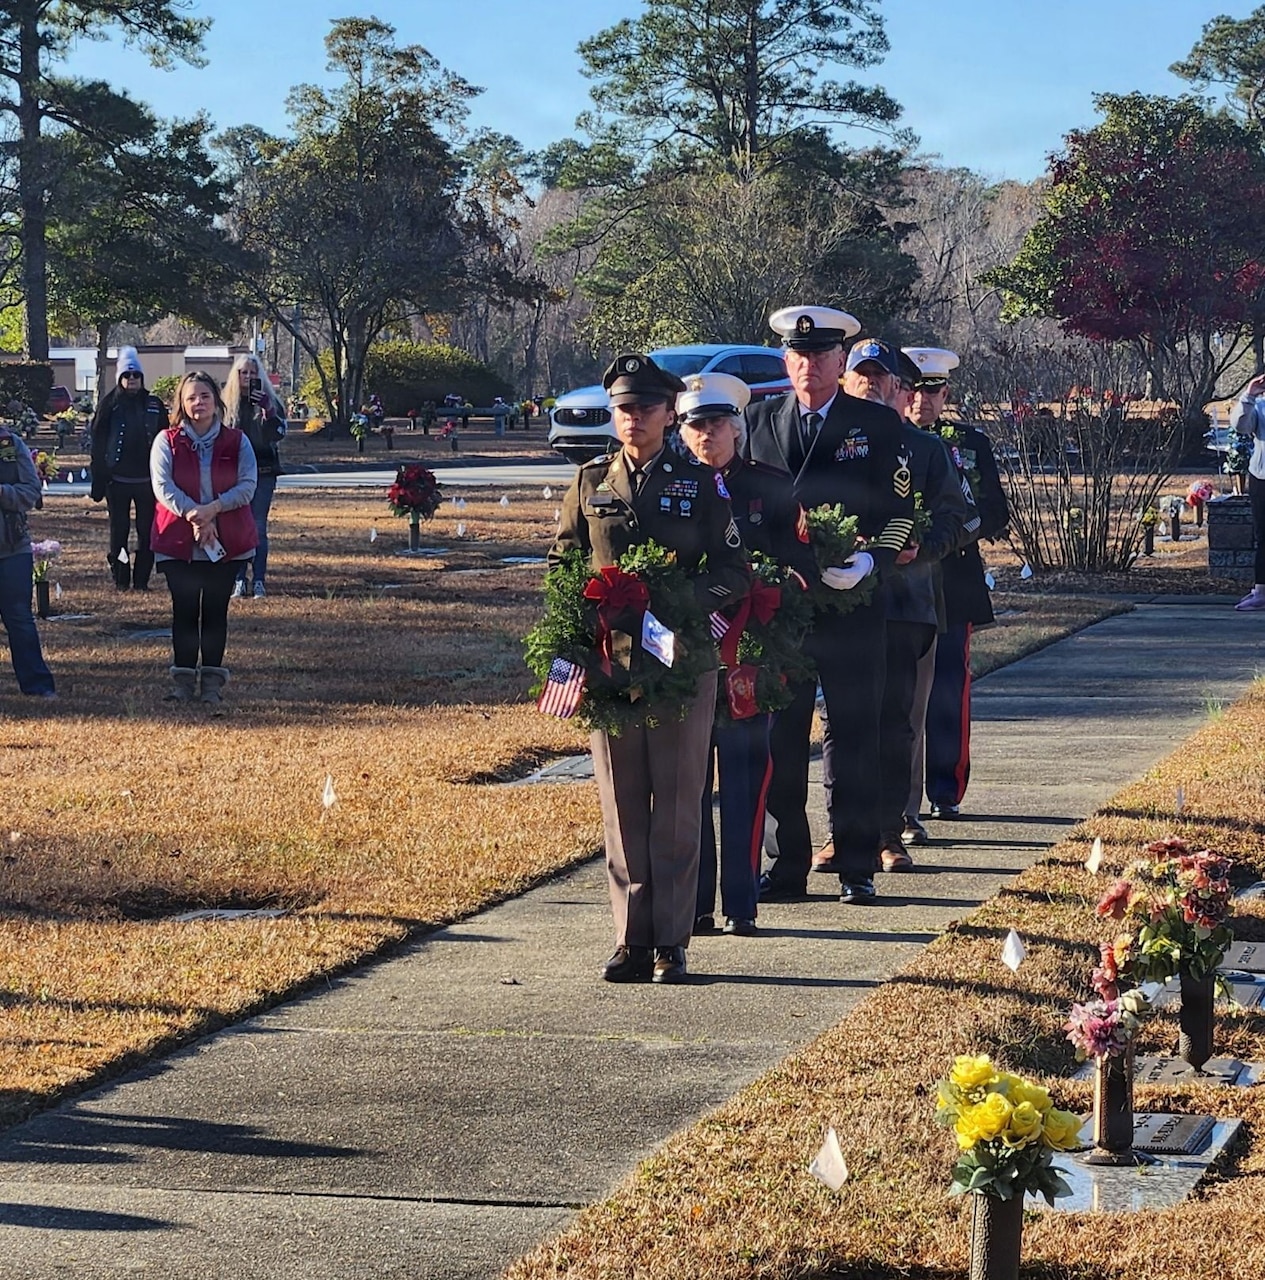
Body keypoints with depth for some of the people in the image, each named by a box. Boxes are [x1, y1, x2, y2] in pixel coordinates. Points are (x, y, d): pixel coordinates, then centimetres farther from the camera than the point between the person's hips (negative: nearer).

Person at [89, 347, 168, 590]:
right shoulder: (109, 404, -1)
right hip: (118, 479, -2)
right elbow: (98, 442, -1)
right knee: (119, 531, 2)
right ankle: (121, 579, 9)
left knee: (148, 532, 2)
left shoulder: (154, 405, 4)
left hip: (147, 479, 2)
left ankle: (141, 579, 10)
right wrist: (98, 482, -5)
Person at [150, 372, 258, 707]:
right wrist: (192, 514, -22)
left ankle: (212, 681, 10)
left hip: (226, 542, 1)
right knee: (185, 610, 2)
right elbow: (162, 486, -9)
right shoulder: (167, 441, 1)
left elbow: (248, 485, -4)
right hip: (178, 541, -1)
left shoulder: (236, 441, 4)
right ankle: (183, 680, 7)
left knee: (215, 611, 5)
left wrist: (214, 508, -19)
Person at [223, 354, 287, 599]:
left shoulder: (270, 401, 4)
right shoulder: (227, 403, 5)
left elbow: (279, 433, -7)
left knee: (258, 528, -3)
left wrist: (267, 411, -21)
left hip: (263, 471, -1)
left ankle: (259, 581, -1)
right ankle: (239, 581, 5)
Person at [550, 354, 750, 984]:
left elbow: (732, 571, 3)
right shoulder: (590, 482, 10)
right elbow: (561, 561, 14)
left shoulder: (701, 484, 4)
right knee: (621, 803, 3)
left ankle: (671, 943, 5)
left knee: (677, 803, 1)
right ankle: (632, 939, 8)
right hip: (607, 658, 2)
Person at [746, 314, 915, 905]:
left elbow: (901, 510, 1)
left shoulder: (878, 425, 2)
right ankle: (787, 866, 12)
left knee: (855, 739, 4)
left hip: (852, 603, -2)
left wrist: (870, 560, -15)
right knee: (779, 739, 4)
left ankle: (856, 866, 12)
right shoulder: (758, 423, 8)